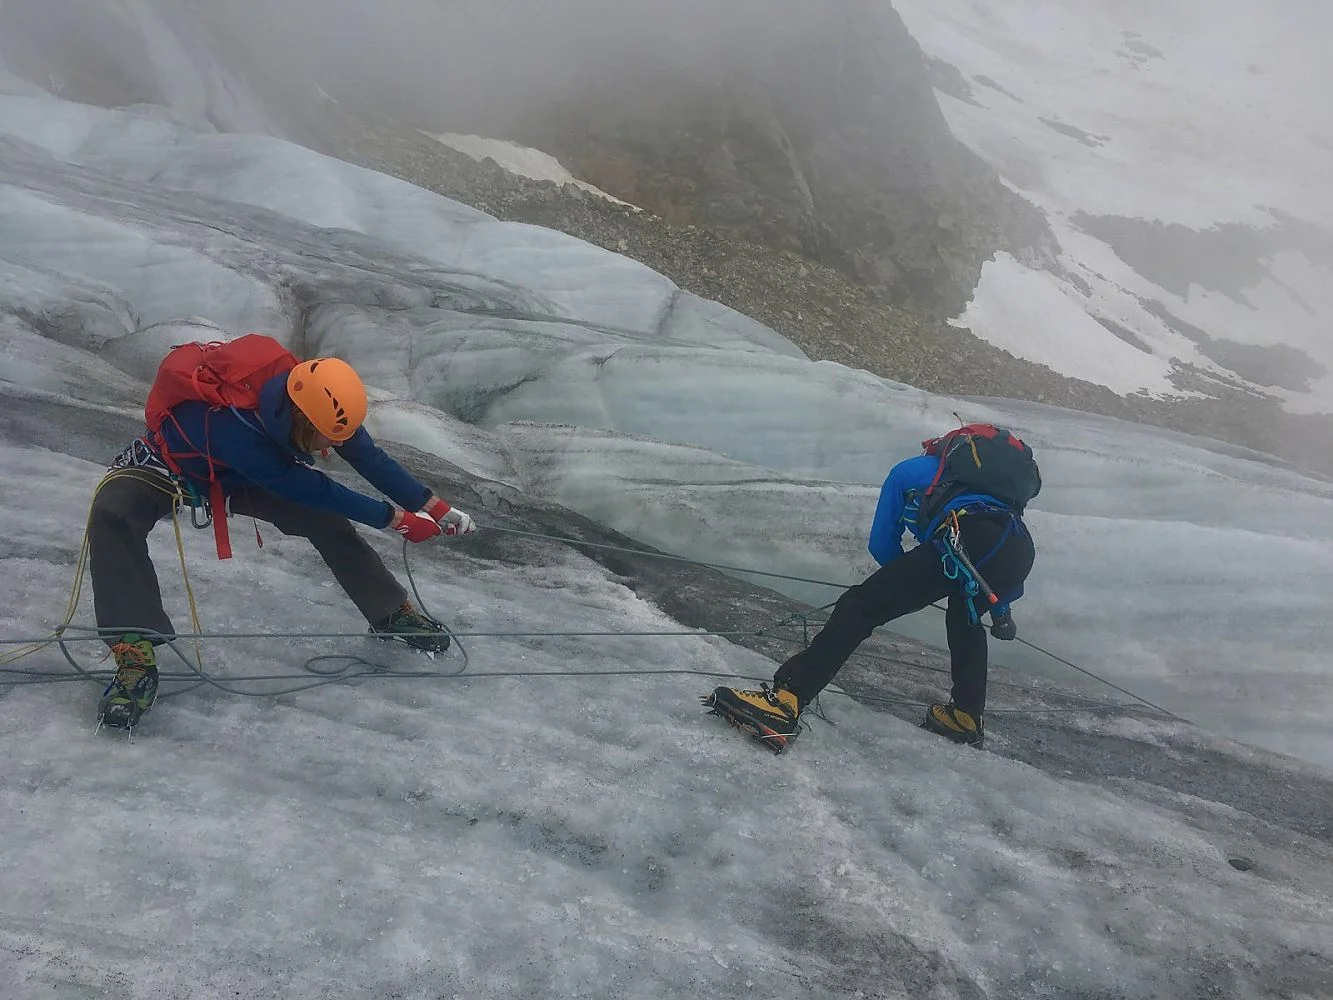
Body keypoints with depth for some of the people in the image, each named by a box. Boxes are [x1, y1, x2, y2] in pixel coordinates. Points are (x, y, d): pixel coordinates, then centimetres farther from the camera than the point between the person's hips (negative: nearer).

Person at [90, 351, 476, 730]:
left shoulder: (314, 400, -28)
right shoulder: (235, 428, -45)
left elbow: (368, 457, -14)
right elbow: (315, 490, -34)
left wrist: (435, 507, -15)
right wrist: (395, 519, -26)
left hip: (237, 477, 5)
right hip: (167, 466, -5)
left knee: (325, 519, -5)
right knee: (112, 517, -35)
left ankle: (392, 613, 14)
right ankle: (136, 659, -39)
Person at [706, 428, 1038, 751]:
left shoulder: (909, 471, 31)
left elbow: (882, 545, 28)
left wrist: (908, 582, 45)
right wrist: (1001, 607, 51)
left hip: (963, 540, -6)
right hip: (1020, 548, 6)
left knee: (862, 606, -7)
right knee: (964, 621, 36)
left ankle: (784, 702, -20)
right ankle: (966, 716, 39)